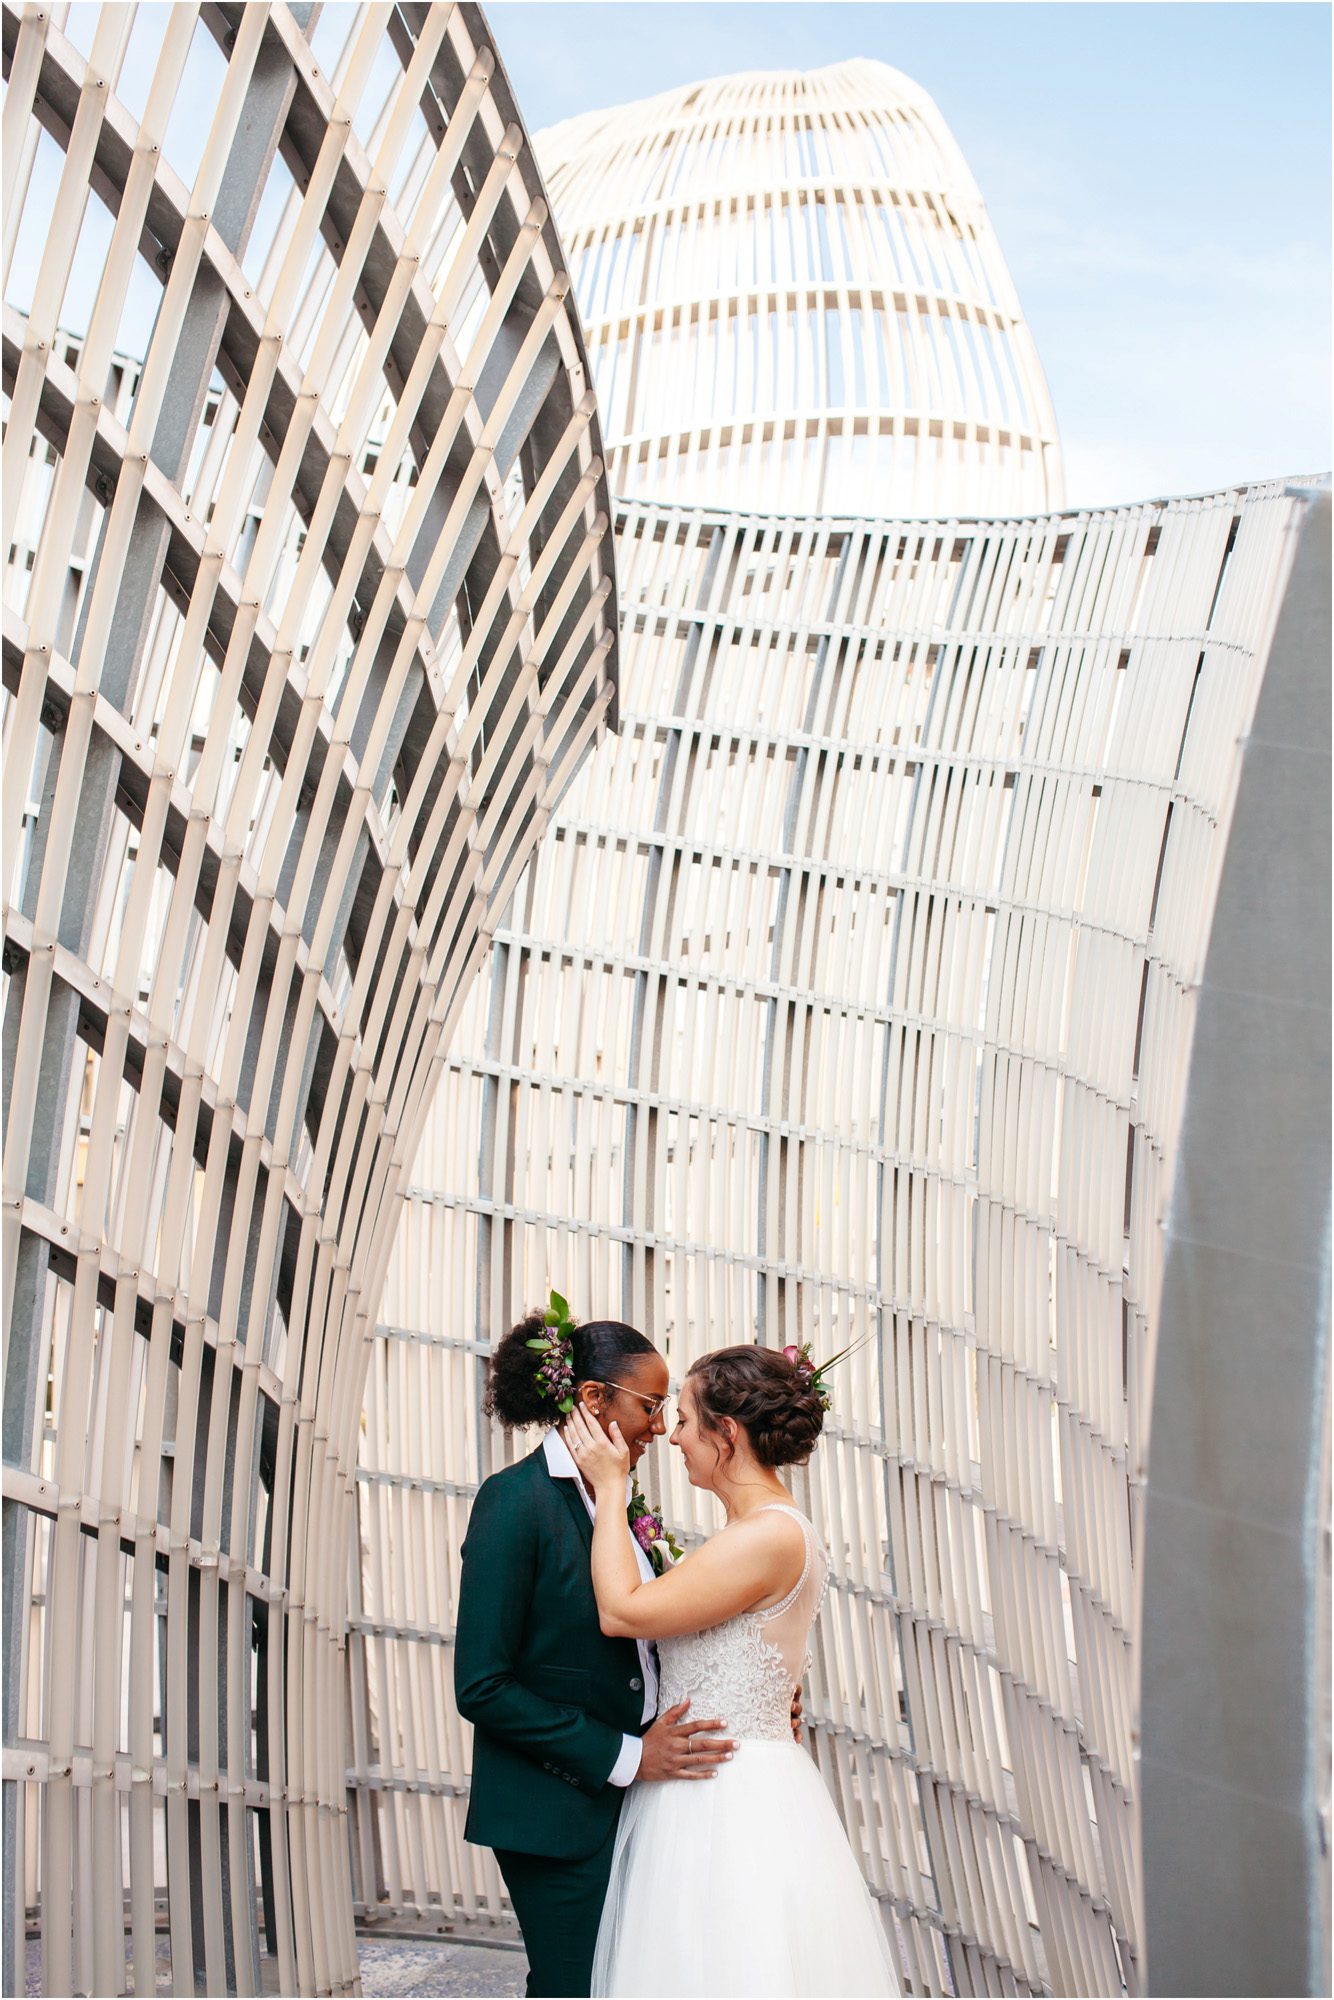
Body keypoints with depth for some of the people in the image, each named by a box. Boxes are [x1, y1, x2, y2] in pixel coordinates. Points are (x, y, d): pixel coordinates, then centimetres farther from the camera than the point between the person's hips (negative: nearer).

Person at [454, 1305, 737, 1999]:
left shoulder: (611, 1500, 9)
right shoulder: (515, 1499, -14)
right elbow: (481, 1688, -17)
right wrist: (625, 1757, -18)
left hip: (626, 1805, 7)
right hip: (559, 1817, -7)